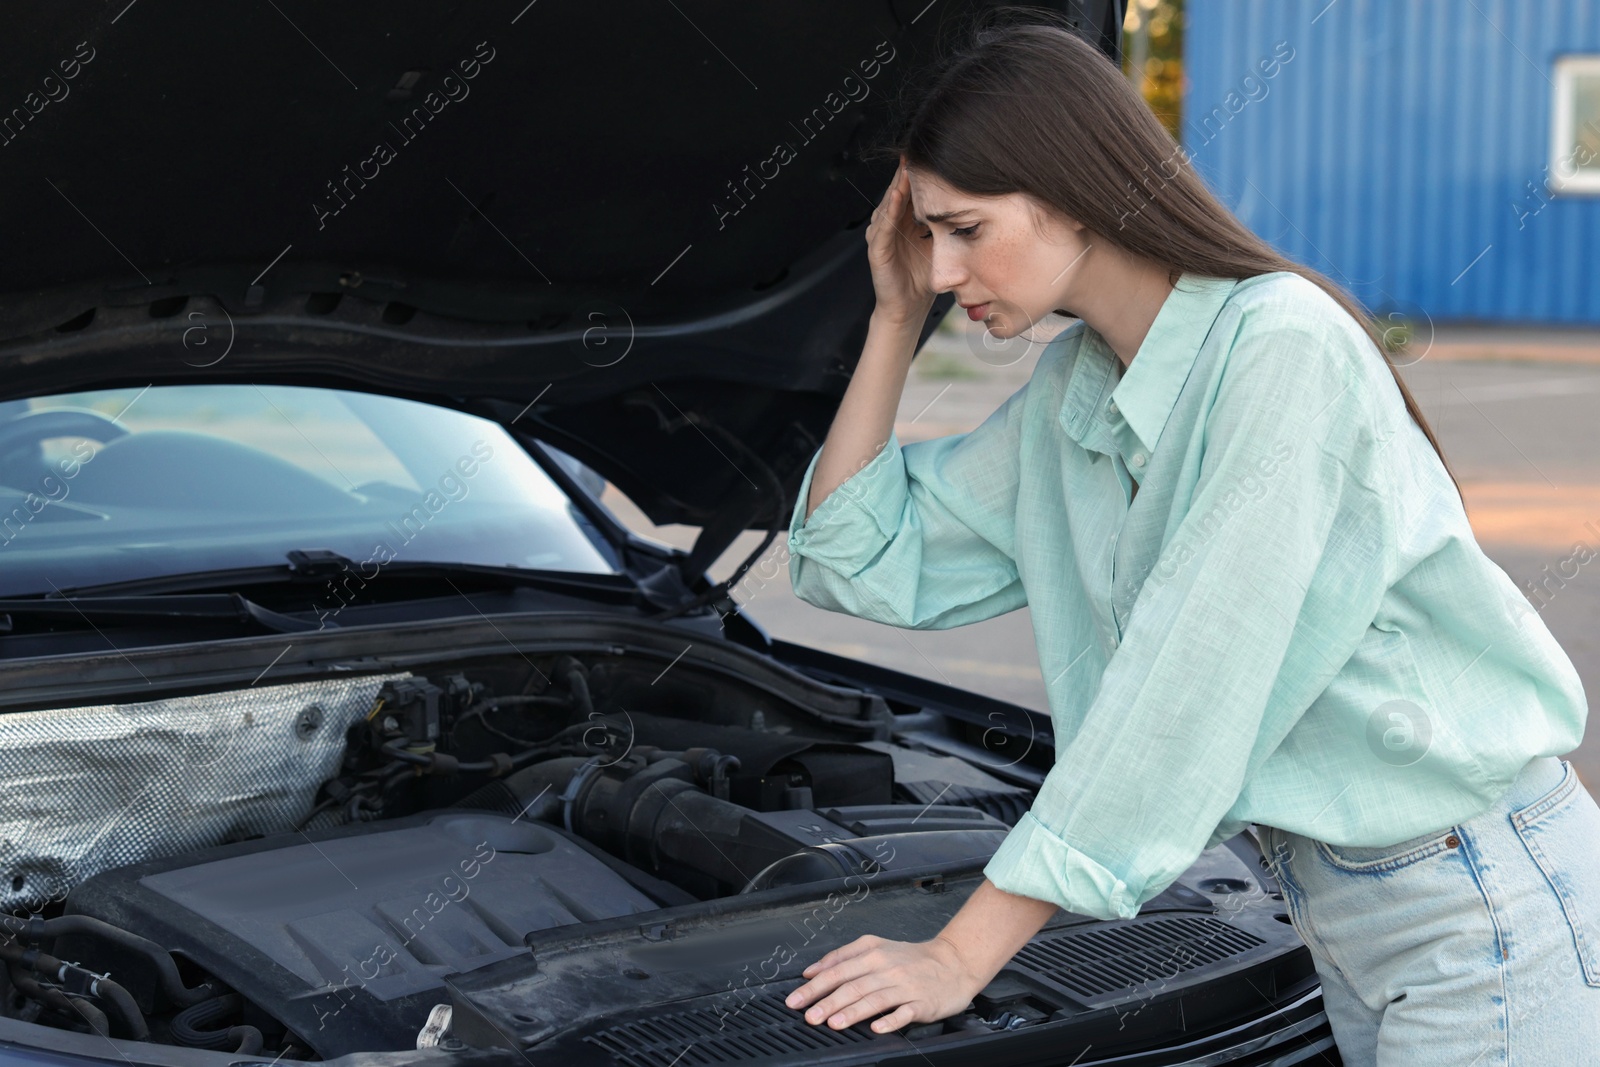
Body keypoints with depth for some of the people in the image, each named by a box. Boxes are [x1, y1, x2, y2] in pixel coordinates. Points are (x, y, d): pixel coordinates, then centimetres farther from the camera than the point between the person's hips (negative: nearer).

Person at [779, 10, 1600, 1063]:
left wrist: (963, 956, -23)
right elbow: (861, 563, 11)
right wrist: (897, 319, 3)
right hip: (1333, 905, 8)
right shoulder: (1069, 394, 5)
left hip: (1478, 896, -8)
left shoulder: (1284, 349, -22)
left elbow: (1191, 689, -25)